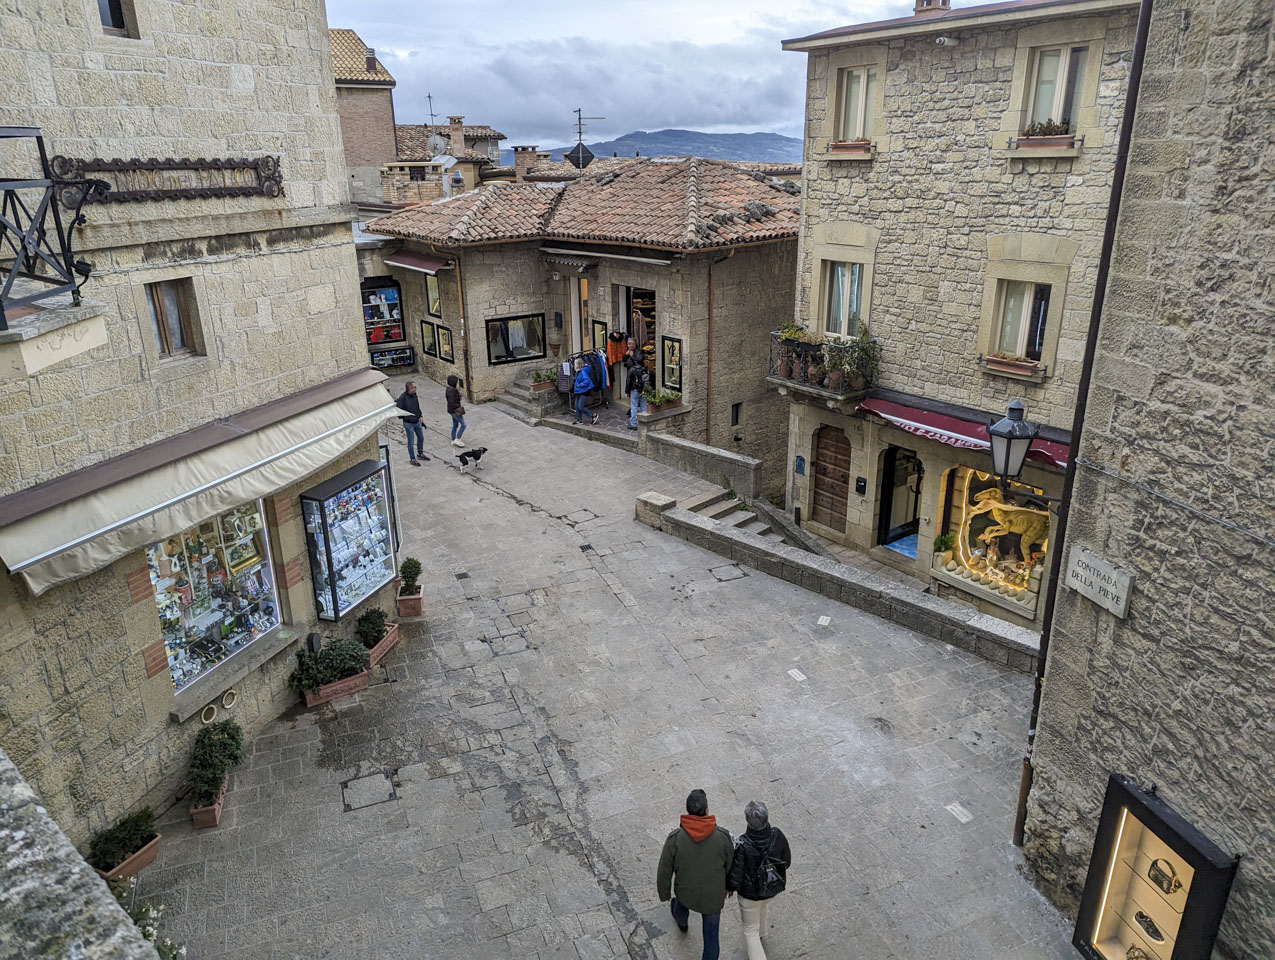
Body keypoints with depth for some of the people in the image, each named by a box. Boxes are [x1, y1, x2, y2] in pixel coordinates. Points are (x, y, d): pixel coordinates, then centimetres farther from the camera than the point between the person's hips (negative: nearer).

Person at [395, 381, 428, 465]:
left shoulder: (414, 395, 1)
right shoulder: (402, 397, -21)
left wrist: (420, 416, 12)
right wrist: (402, 417, -18)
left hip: (417, 422, 7)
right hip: (409, 423, -7)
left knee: (421, 438, 20)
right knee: (411, 441, 3)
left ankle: (420, 453, 41)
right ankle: (412, 459, 16)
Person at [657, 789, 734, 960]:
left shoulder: (675, 838, -28)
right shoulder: (722, 836, -26)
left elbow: (665, 870, -16)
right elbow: (730, 866, -8)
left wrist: (664, 893, 4)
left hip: (686, 891, 1)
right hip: (714, 895, -1)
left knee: (681, 901, 36)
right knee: (711, 933, 22)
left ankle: (682, 922, 67)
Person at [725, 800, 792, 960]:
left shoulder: (743, 846, -38)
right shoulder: (777, 835, -28)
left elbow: (735, 879, -26)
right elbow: (787, 861, -9)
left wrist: (729, 887, -3)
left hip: (750, 894, -5)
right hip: (773, 888, 5)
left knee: (750, 930, 21)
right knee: (762, 907, 38)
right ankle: (760, 932, 66)